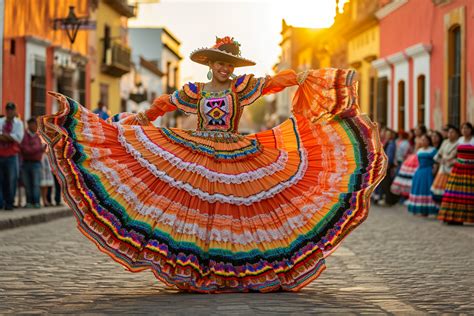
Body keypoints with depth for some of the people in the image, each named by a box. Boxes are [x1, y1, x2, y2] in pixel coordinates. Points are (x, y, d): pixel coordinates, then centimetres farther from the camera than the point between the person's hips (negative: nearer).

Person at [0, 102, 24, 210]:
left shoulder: (18, 123, 6)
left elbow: (18, 138, -8)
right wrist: (10, 137, -13)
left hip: (12, 156, -2)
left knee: (11, 180, -1)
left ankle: (9, 203, 6)